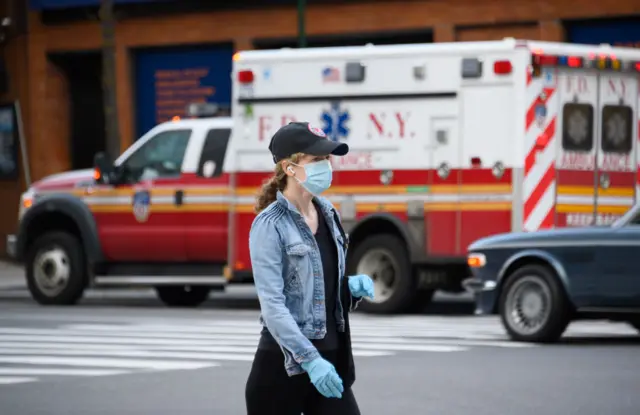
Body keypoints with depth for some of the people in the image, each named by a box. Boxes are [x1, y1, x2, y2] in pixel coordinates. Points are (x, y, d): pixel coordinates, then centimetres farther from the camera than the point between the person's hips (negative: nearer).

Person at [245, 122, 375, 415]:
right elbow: (272, 304, -20)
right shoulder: (270, 225, -13)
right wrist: (309, 360, -27)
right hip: (284, 364, -7)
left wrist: (352, 286, 0)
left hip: (330, 357, 7)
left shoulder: (327, 213, 9)